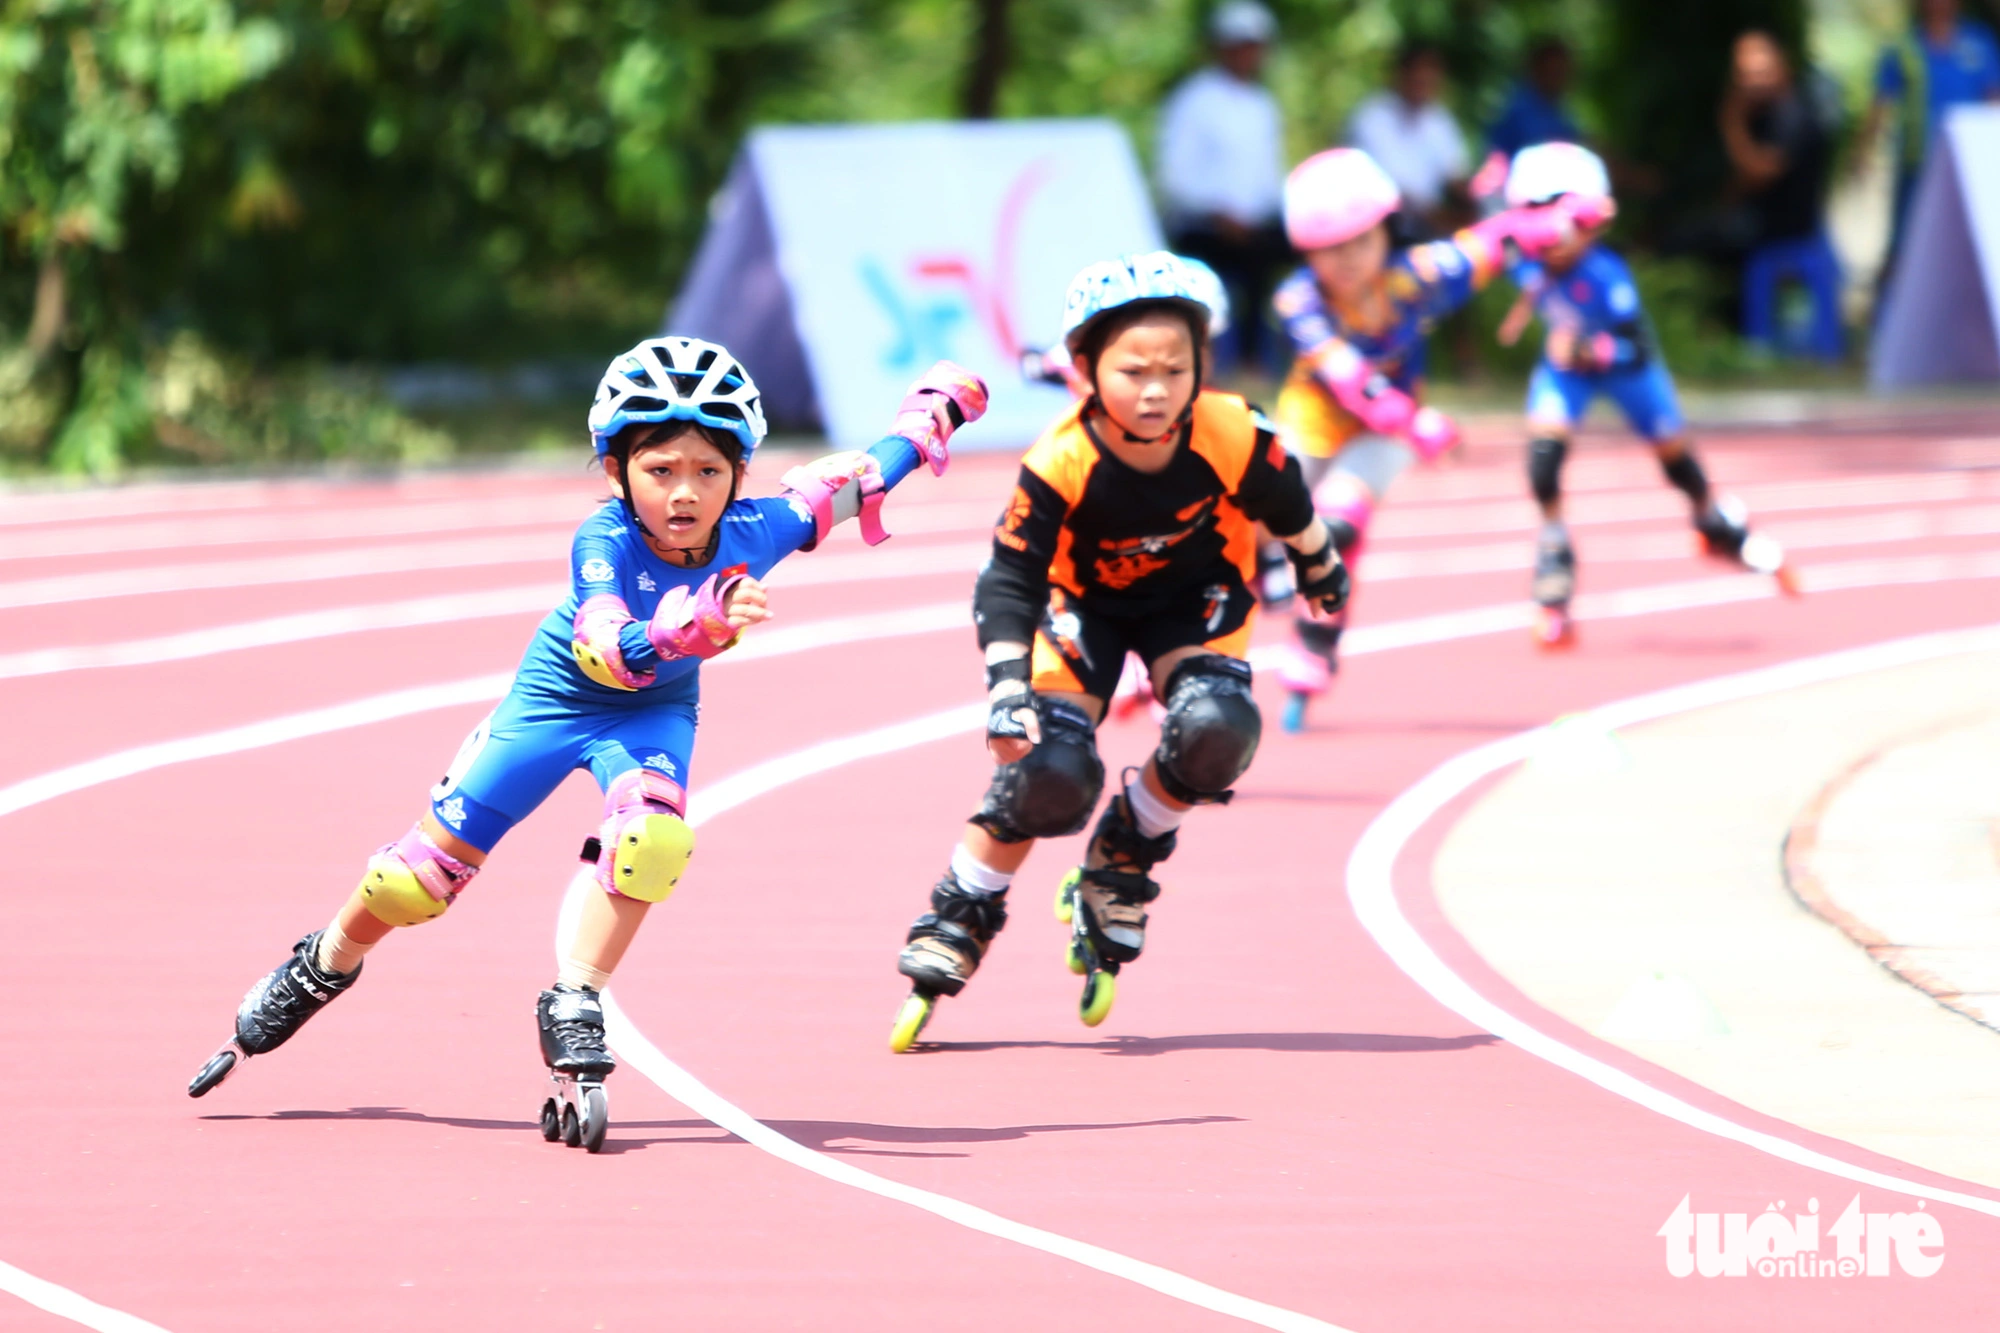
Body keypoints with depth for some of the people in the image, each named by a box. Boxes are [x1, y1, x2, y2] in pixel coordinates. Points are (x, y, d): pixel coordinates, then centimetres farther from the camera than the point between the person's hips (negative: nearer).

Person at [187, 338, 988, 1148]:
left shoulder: (751, 534, -27)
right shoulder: (605, 540, -37)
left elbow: (843, 485, -8)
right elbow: (607, 649, -56)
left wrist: (928, 419, -6)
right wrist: (691, 627, -74)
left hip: (654, 713, 2)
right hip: (555, 695, -2)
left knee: (652, 836, -30)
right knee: (429, 867, 3)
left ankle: (574, 1011, -15)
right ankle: (323, 969, 32)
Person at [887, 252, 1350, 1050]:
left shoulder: (1235, 441, -29)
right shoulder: (1060, 466, -34)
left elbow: (1288, 510, -6)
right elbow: (1009, 584, -29)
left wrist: (1321, 573, 13)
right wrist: (1008, 690, -43)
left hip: (1195, 597, 2)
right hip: (1085, 603, -2)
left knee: (1214, 730, -26)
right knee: (1049, 772, -20)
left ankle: (1116, 877, 1)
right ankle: (955, 926, 3)